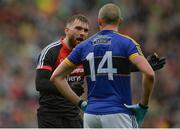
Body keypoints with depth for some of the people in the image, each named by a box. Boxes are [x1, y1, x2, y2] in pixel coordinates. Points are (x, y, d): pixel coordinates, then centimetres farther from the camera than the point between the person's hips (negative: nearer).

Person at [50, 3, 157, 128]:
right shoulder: (126, 42, -3)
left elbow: (56, 76, 13)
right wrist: (143, 105, -3)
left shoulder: (83, 46, 10)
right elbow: (149, 74, -15)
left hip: (91, 114, 4)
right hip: (117, 115, -4)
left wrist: (80, 103, 12)